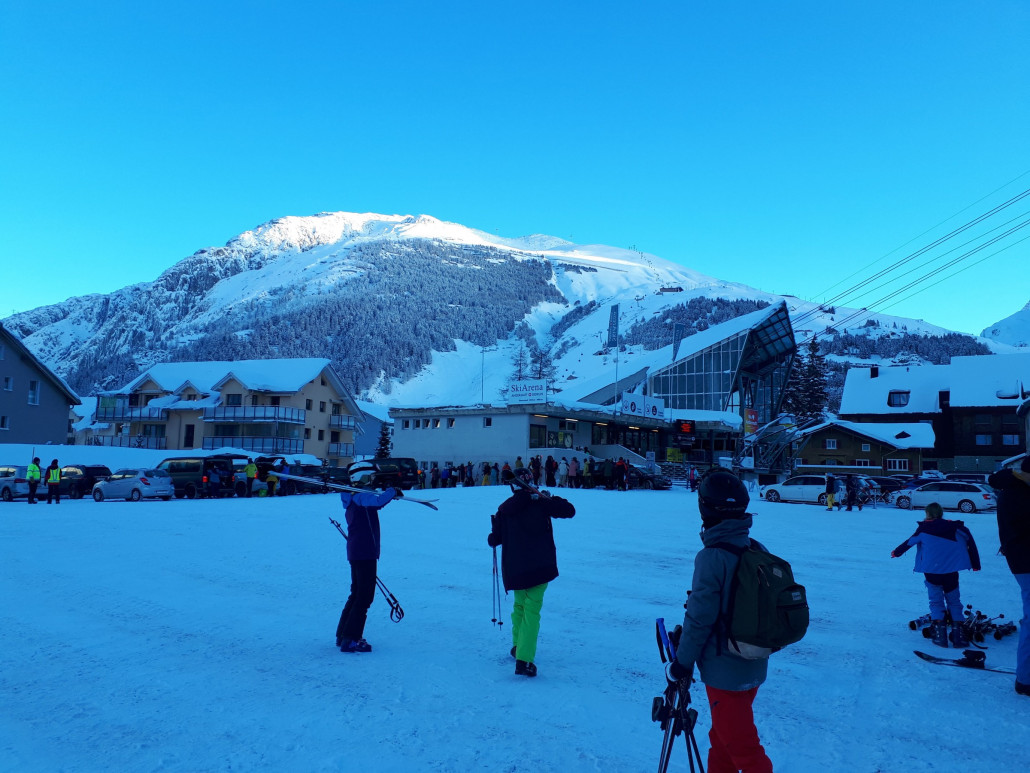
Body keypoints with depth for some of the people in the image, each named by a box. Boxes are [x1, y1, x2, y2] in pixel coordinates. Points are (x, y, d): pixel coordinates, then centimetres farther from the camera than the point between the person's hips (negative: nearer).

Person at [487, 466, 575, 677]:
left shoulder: (504, 508, 2)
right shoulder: (541, 502, -5)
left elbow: (494, 540, 5)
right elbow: (569, 510, -2)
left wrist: (491, 538, 29)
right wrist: (552, 499, 13)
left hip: (513, 568, 3)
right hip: (539, 566, -3)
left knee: (520, 604, 25)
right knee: (532, 609, -2)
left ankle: (518, 646, 34)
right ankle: (524, 659, -11)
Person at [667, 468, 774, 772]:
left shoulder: (711, 557, -24)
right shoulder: (759, 551, -3)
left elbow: (699, 619, -19)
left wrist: (683, 662, -7)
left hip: (724, 670, -7)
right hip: (755, 665, 7)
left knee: (740, 746, 8)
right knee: (722, 736, 22)